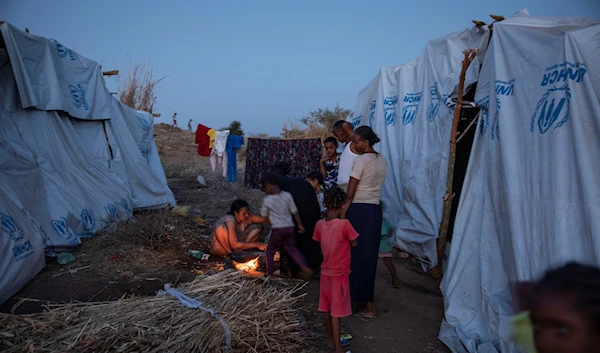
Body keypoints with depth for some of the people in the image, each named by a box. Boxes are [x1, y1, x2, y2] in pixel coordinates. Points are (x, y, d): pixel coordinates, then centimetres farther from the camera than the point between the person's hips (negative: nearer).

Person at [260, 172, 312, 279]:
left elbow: (263, 215, 4)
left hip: (277, 229, -3)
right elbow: (295, 211, 0)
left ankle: (270, 272, 21)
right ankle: (304, 267, -1)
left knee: (270, 250, 16)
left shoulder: (267, 200, -10)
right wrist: (300, 224, 9)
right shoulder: (287, 195, -3)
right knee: (292, 248, 15)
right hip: (290, 227, 3)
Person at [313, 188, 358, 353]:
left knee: (326, 308, 17)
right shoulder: (344, 224, -22)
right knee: (336, 311, 2)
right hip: (339, 274, -5)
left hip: (325, 272, 5)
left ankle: (331, 339, 33)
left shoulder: (320, 224, -6)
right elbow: (354, 244, -8)